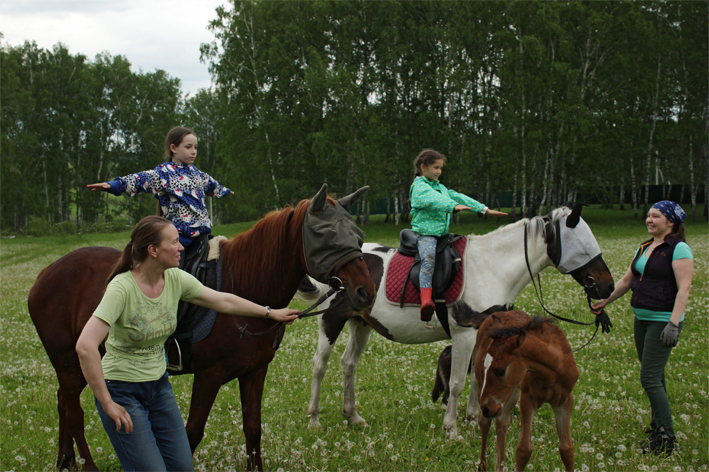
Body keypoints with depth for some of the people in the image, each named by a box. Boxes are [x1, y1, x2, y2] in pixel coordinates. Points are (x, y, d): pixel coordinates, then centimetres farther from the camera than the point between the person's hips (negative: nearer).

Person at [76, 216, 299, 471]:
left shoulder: (175, 279, -5)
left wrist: (270, 313, 19)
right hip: (122, 391, -7)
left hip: (159, 384, 7)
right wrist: (107, 405, -30)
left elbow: (223, 301, 11)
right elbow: (85, 347, -34)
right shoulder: (122, 287, -26)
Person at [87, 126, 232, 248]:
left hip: (203, 230, 7)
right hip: (180, 234, -7)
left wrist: (224, 191, 57)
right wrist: (112, 185, -34)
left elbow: (211, 185, 37)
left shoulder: (196, 173, 16)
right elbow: (141, 179, -19)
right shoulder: (163, 173, -6)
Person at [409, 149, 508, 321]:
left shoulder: (441, 188, 24)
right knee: (429, 259, -34)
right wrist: (454, 206, -39)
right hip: (425, 233, -9)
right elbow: (433, 200, -22)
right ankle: (426, 302, -50)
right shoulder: (419, 187, -4)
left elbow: (458, 197, 21)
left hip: (442, 234, 9)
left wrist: (485, 210, 15)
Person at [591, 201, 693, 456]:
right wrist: (604, 301, 14)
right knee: (654, 376, 14)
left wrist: (674, 323, -25)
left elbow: (684, 288, -18)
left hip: (663, 321, -8)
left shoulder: (679, 249, -11)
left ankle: (666, 439, -5)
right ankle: (658, 426, 25)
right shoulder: (644, 248, 14)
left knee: (650, 378, -11)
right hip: (642, 320, 8)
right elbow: (626, 280, 21)